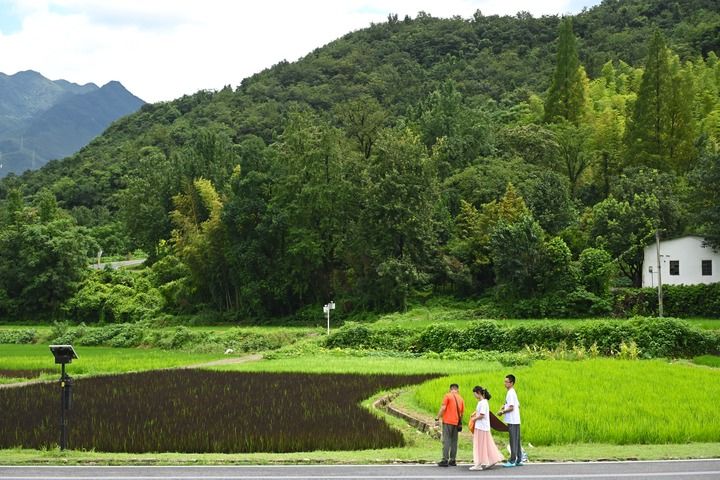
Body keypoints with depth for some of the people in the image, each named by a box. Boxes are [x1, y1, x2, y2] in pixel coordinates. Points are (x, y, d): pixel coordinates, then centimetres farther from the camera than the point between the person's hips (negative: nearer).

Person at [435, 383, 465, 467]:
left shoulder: (447, 396, -3)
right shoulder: (461, 399, 12)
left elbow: (443, 408, -11)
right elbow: (462, 412, 11)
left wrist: (437, 418, -8)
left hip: (447, 422, -5)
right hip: (456, 422, 5)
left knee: (446, 441, -7)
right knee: (454, 441, 9)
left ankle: (445, 460, -12)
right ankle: (452, 460, 9)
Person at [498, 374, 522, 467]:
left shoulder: (510, 393, -14)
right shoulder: (513, 393, 16)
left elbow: (511, 408, -20)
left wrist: (502, 412, -8)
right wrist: (504, 407, 17)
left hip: (512, 421, -10)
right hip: (515, 421, 10)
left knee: (513, 441, -6)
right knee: (516, 441, 12)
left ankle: (512, 461, -3)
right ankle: (519, 460, 15)